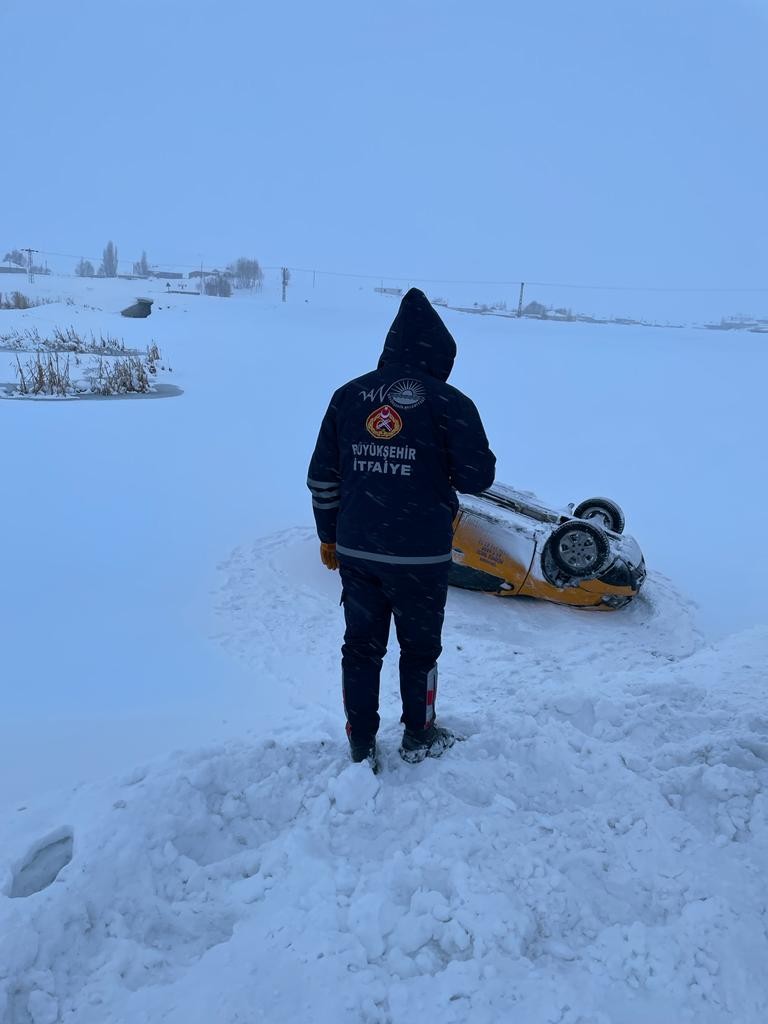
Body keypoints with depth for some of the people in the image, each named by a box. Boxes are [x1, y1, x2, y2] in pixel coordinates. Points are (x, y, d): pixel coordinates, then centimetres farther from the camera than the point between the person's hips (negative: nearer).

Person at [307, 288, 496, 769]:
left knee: (361, 647, 15)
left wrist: (329, 535, 17)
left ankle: (362, 748, 26)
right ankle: (419, 738, 33)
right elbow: (477, 477, -7)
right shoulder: (448, 402, -11)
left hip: (356, 550, 4)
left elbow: (322, 477, 6)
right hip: (420, 555, -3)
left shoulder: (348, 395, 3)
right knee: (420, 647, 16)